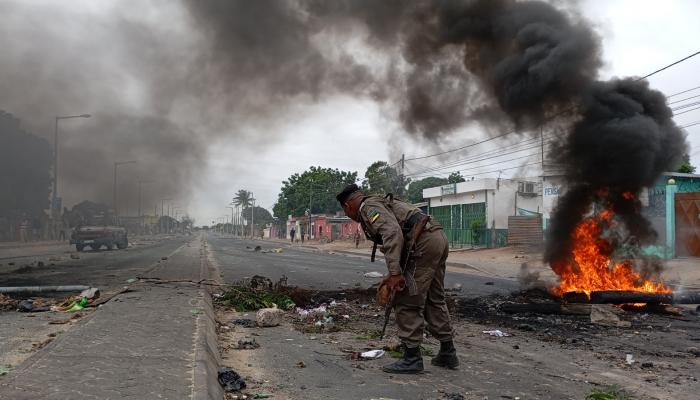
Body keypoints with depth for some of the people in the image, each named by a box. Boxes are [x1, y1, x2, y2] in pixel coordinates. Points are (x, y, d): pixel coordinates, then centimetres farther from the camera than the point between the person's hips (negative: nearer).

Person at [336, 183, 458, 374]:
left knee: (407, 303, -1)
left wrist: (394, 273, -24)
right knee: (434, 300, 19)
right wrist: (395, 274, 30)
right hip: (438, 237, 10)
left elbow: (393, 233, -21)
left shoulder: (369, 207, -4)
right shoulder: (383, 204, 28)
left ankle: (412, 358, 5)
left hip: (424, 243, -10)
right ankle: (448, 353, 27)